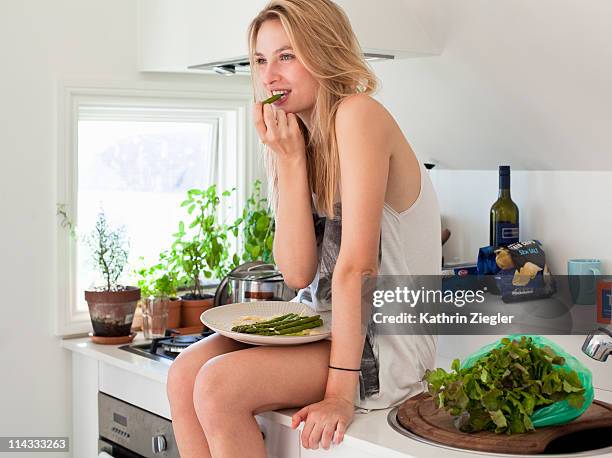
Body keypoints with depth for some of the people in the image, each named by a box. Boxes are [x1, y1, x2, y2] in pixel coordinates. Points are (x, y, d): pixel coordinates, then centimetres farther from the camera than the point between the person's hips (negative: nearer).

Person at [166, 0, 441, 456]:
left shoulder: (357, 115, -17)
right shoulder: (303, 138, 7)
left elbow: (356, 264, -23)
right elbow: (298, 272, -4)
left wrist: (340, 391, -24)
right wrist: (290, 159, -11)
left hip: (386, 344, -7)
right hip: (322, 327, 8)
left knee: (219, 386, -22)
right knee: (185, 373, -8)